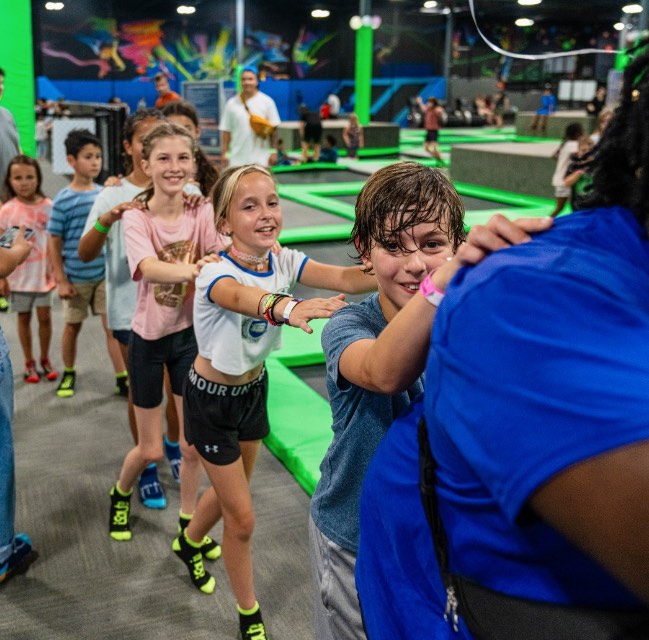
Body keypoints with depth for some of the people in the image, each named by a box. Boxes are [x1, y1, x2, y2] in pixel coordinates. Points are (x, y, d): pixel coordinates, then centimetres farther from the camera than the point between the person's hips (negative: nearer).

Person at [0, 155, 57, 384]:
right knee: (24, 318, 11)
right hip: (19, 275, 0)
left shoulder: (48, 206, -5)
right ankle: (29, 364, 24)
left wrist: (55, 270, 0)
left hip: (42, 273, 0)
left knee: (45, 316, 6)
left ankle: (45, 360, 25)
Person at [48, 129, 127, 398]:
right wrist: (61, 280, -9)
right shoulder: (63, 200, -10)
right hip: (76, 277, -2)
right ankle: (68, 374, 32)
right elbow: (54, 242, -7)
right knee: (72, 326, 13)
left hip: (106, 274, 2)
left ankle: (122, 377, 8)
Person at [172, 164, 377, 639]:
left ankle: (188, 543, 57)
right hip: (212, 399, -6)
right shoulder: (217, 273, -29)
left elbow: (344, 278, -33)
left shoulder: (284, 261, -14)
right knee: (242, 518, 1)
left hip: (254, 390, 6)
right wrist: (286, 308, -76)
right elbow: (242, 297, -54)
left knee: (231, 492, 26)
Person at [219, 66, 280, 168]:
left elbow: (273, 129, 0)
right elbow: (226, 130, 6)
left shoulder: (267, 101, 2)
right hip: (238, 158, 2)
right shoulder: (232, 103, 6)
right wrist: (224, 153, 1)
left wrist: (273, 151, -4)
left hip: (261, 159, -2)